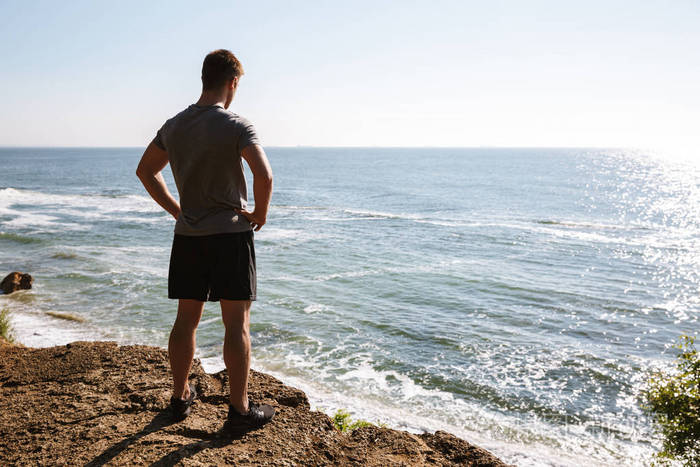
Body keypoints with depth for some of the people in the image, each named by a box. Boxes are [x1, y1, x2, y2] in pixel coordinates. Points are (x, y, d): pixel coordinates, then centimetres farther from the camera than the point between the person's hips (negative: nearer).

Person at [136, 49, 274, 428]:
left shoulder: (174, 126, 8)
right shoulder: (235, 126, -12)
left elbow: (145, 171, 18)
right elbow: (264, 175, -24)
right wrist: (260, 213, -7)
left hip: (187, 237, 6)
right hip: (231, 234, -6)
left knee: (186, 320, 15)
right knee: (237, 325, 2)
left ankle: (180, 397, 28)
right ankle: (240, 408, 11)